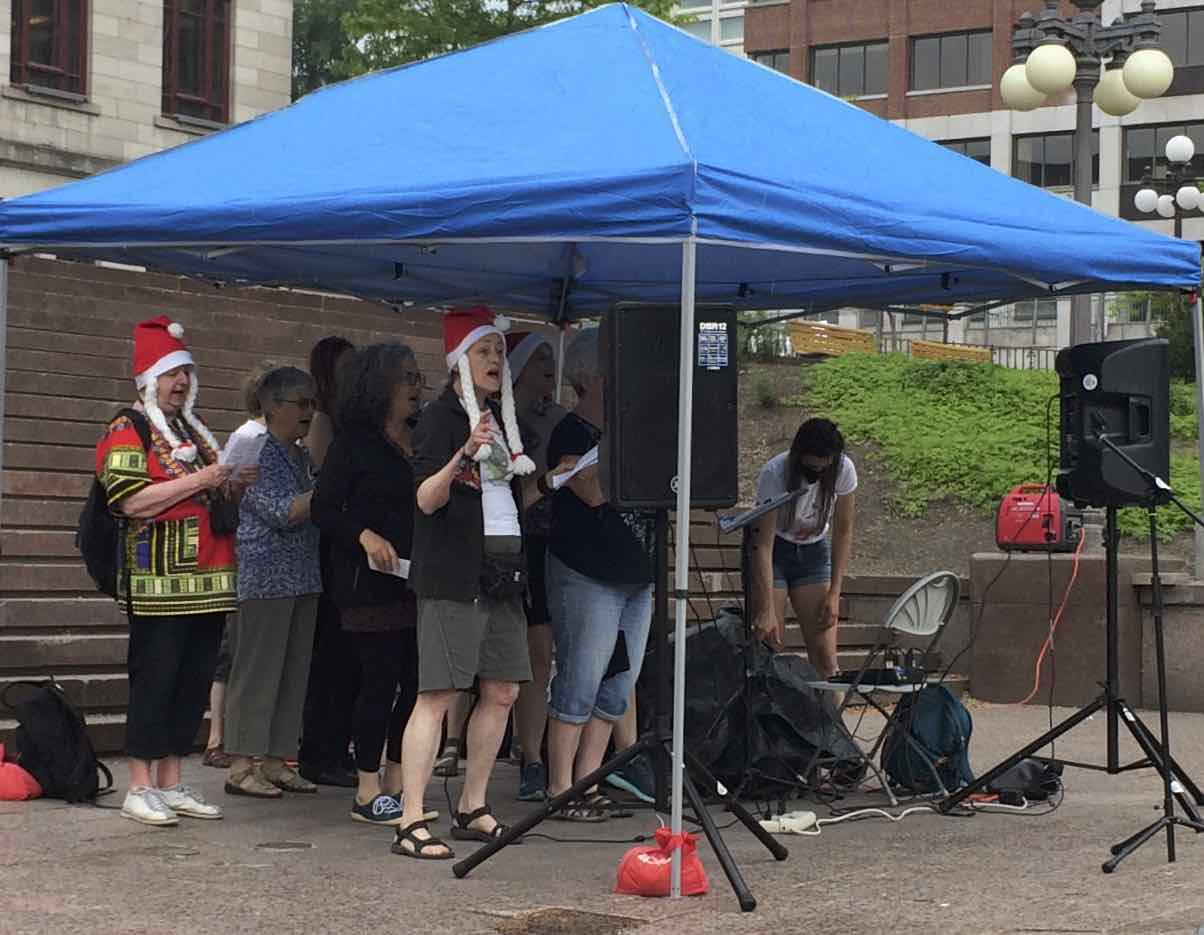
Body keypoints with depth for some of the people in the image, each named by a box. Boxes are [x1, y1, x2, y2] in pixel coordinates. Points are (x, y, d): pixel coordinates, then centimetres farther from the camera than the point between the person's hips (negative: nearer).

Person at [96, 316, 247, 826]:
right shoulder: (129, 431, -4)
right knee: (154, 680, -5)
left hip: (207, 583, 8)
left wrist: (232, 484, 11)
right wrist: (198, 481, -17)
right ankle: (140, 788, 2)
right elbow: (132, 501, -17)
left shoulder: (195, 430, 21)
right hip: (160, 585, -8)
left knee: (194, 680, 8)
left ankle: (171, 784, 16)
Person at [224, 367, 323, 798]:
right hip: (264, 580, -8)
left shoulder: (302, 458, 17)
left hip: (303, 580, 8)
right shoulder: (255, 453, -9)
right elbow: (283, 512, -18)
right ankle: (241, 766, -1)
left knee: (294, 674, 8)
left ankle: (276, 761, 14)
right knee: (256, 673, -5)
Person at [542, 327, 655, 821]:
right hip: (587, 577, -8)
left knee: (617, 690, 8)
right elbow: (594, 490, -21)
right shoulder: (570, 434, -7)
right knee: (579, 685, -6)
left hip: (636, 577, 8)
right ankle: (560, 789, 0)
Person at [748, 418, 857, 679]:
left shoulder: (843, 470, -18)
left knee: (825, 657, -7)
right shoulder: (774, 473, -28)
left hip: (814, 552, 3)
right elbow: (763, 545, -28)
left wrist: (834, 593, -12)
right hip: (773, 552, -3)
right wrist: (767, 610, -32)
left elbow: (843, 532, -7)